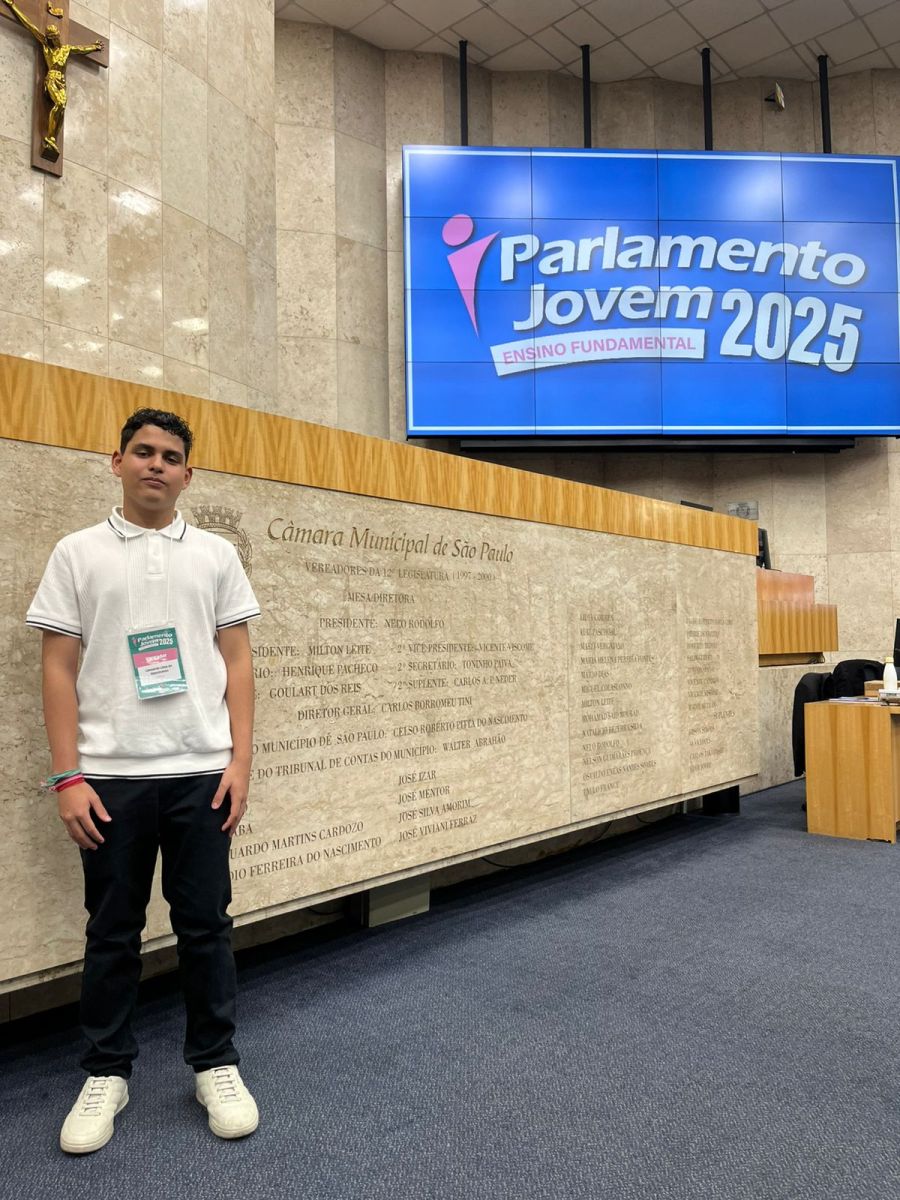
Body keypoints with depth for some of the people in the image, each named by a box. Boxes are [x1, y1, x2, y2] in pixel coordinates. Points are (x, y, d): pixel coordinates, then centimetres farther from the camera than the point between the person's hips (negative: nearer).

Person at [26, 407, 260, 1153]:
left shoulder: (215, 554, 6)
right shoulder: (79, 554, 2)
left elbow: (237, 660, 4)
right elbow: (59, 669, 0)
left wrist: (241, 759, -3)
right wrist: (67, 775, -6)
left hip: (200, 772, 1)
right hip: (110, 775, 0)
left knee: (206, 924, 9)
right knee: (112, 931, 11)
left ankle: (216, 1065, 25)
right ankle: (107, 1073, 28)